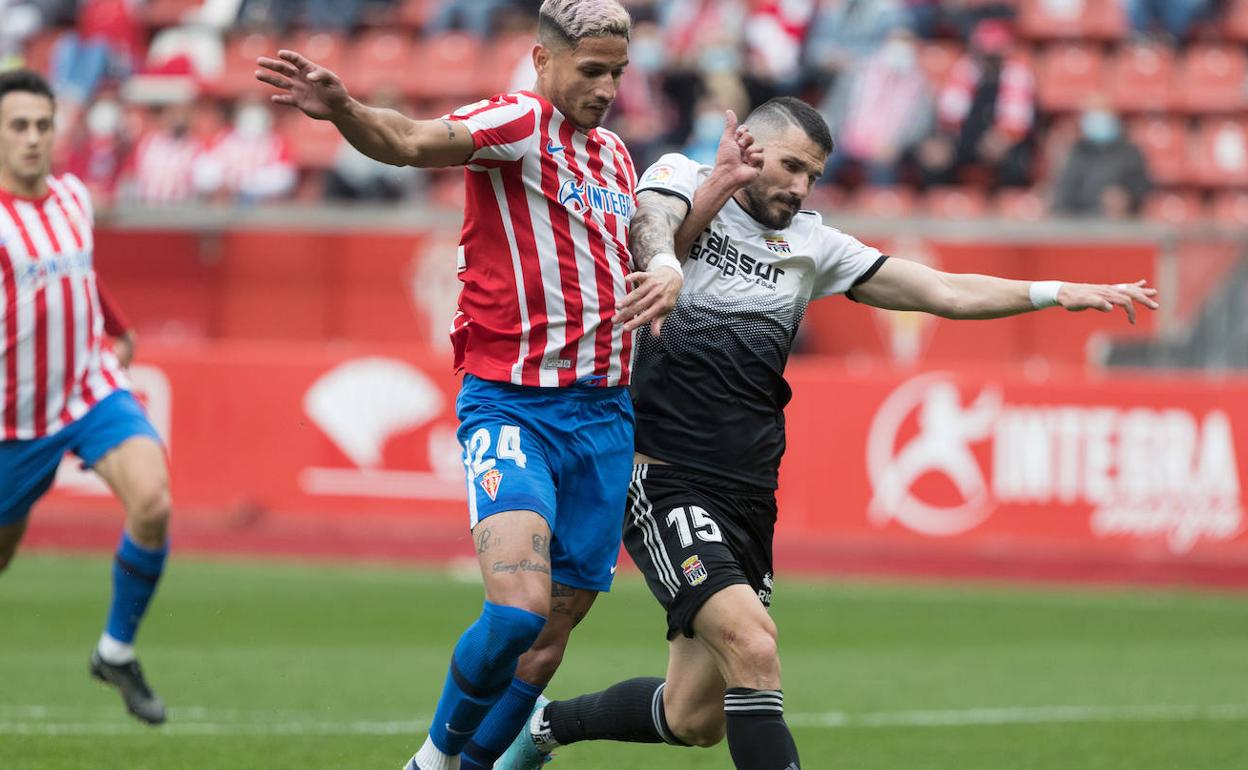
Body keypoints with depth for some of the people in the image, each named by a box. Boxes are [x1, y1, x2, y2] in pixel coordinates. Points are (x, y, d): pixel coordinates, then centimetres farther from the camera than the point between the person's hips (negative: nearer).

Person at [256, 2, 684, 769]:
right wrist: (343, 110, -48)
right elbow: (410, 142, -26)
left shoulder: (614, 154, 14)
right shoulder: (521, 123, -8)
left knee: (553, 633, 6)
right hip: (511, 408, -7)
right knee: (520, 608, -23)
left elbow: (650, 240, 28)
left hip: (603, 415, 7)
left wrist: (668, 273, 2)